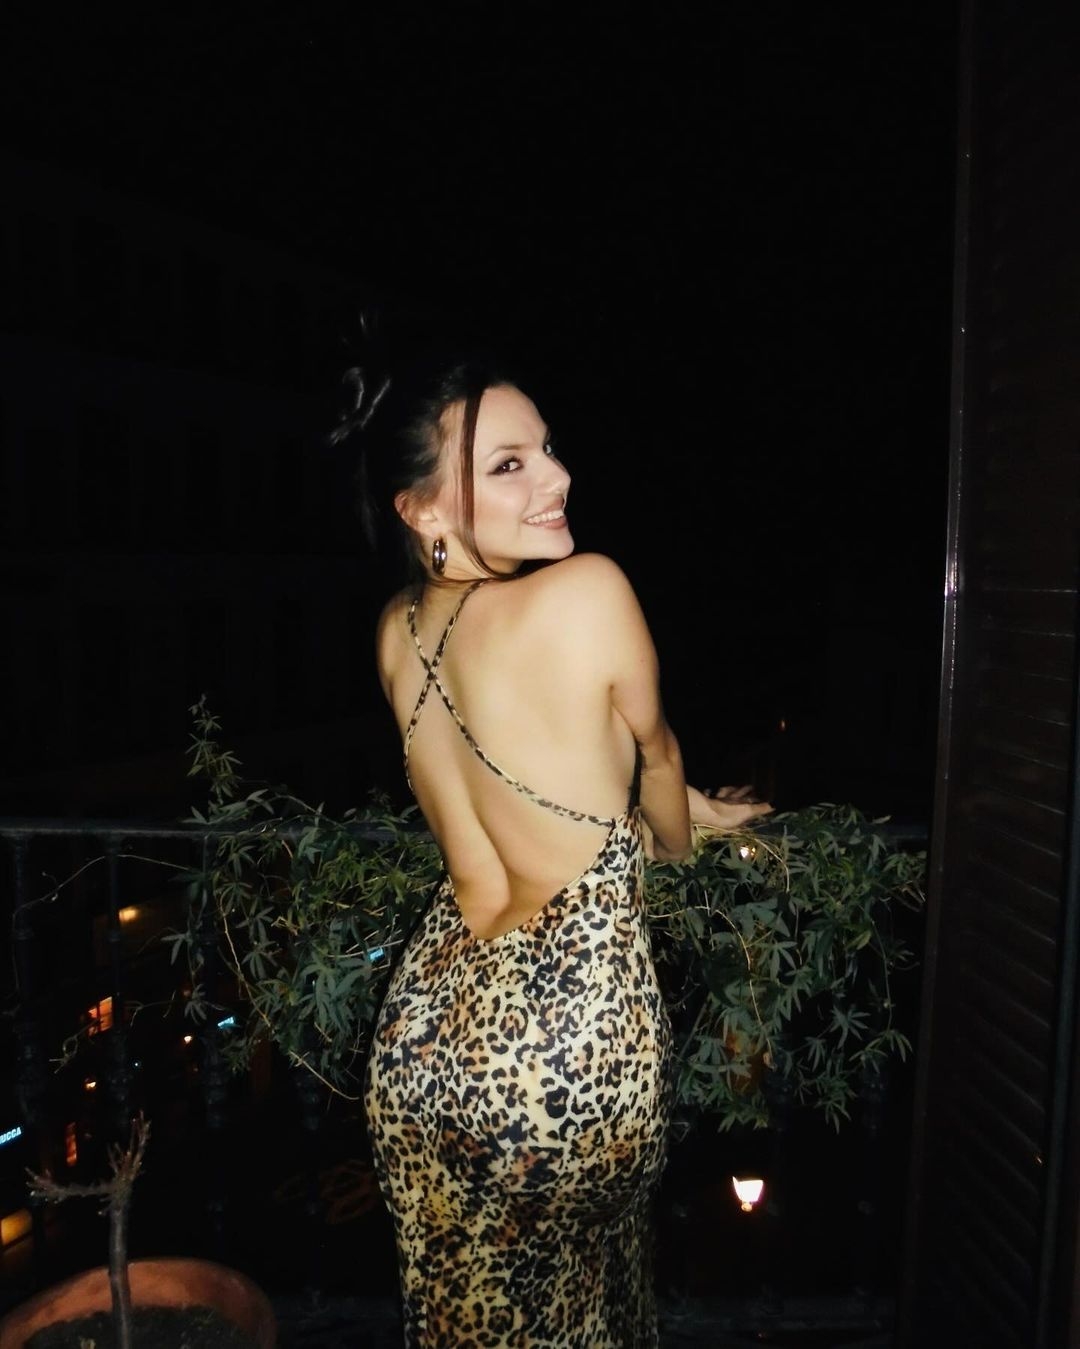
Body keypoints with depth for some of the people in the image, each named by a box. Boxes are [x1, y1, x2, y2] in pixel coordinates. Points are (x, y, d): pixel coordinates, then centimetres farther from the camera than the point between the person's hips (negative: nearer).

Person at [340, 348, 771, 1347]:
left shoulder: (399, 633, -1)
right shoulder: (589, 592, -20)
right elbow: (656, 751, -2)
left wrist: (691, 807, 24)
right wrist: (677, 842, 21)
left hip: (423, 1028, 5)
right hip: (570, 1036, -5)